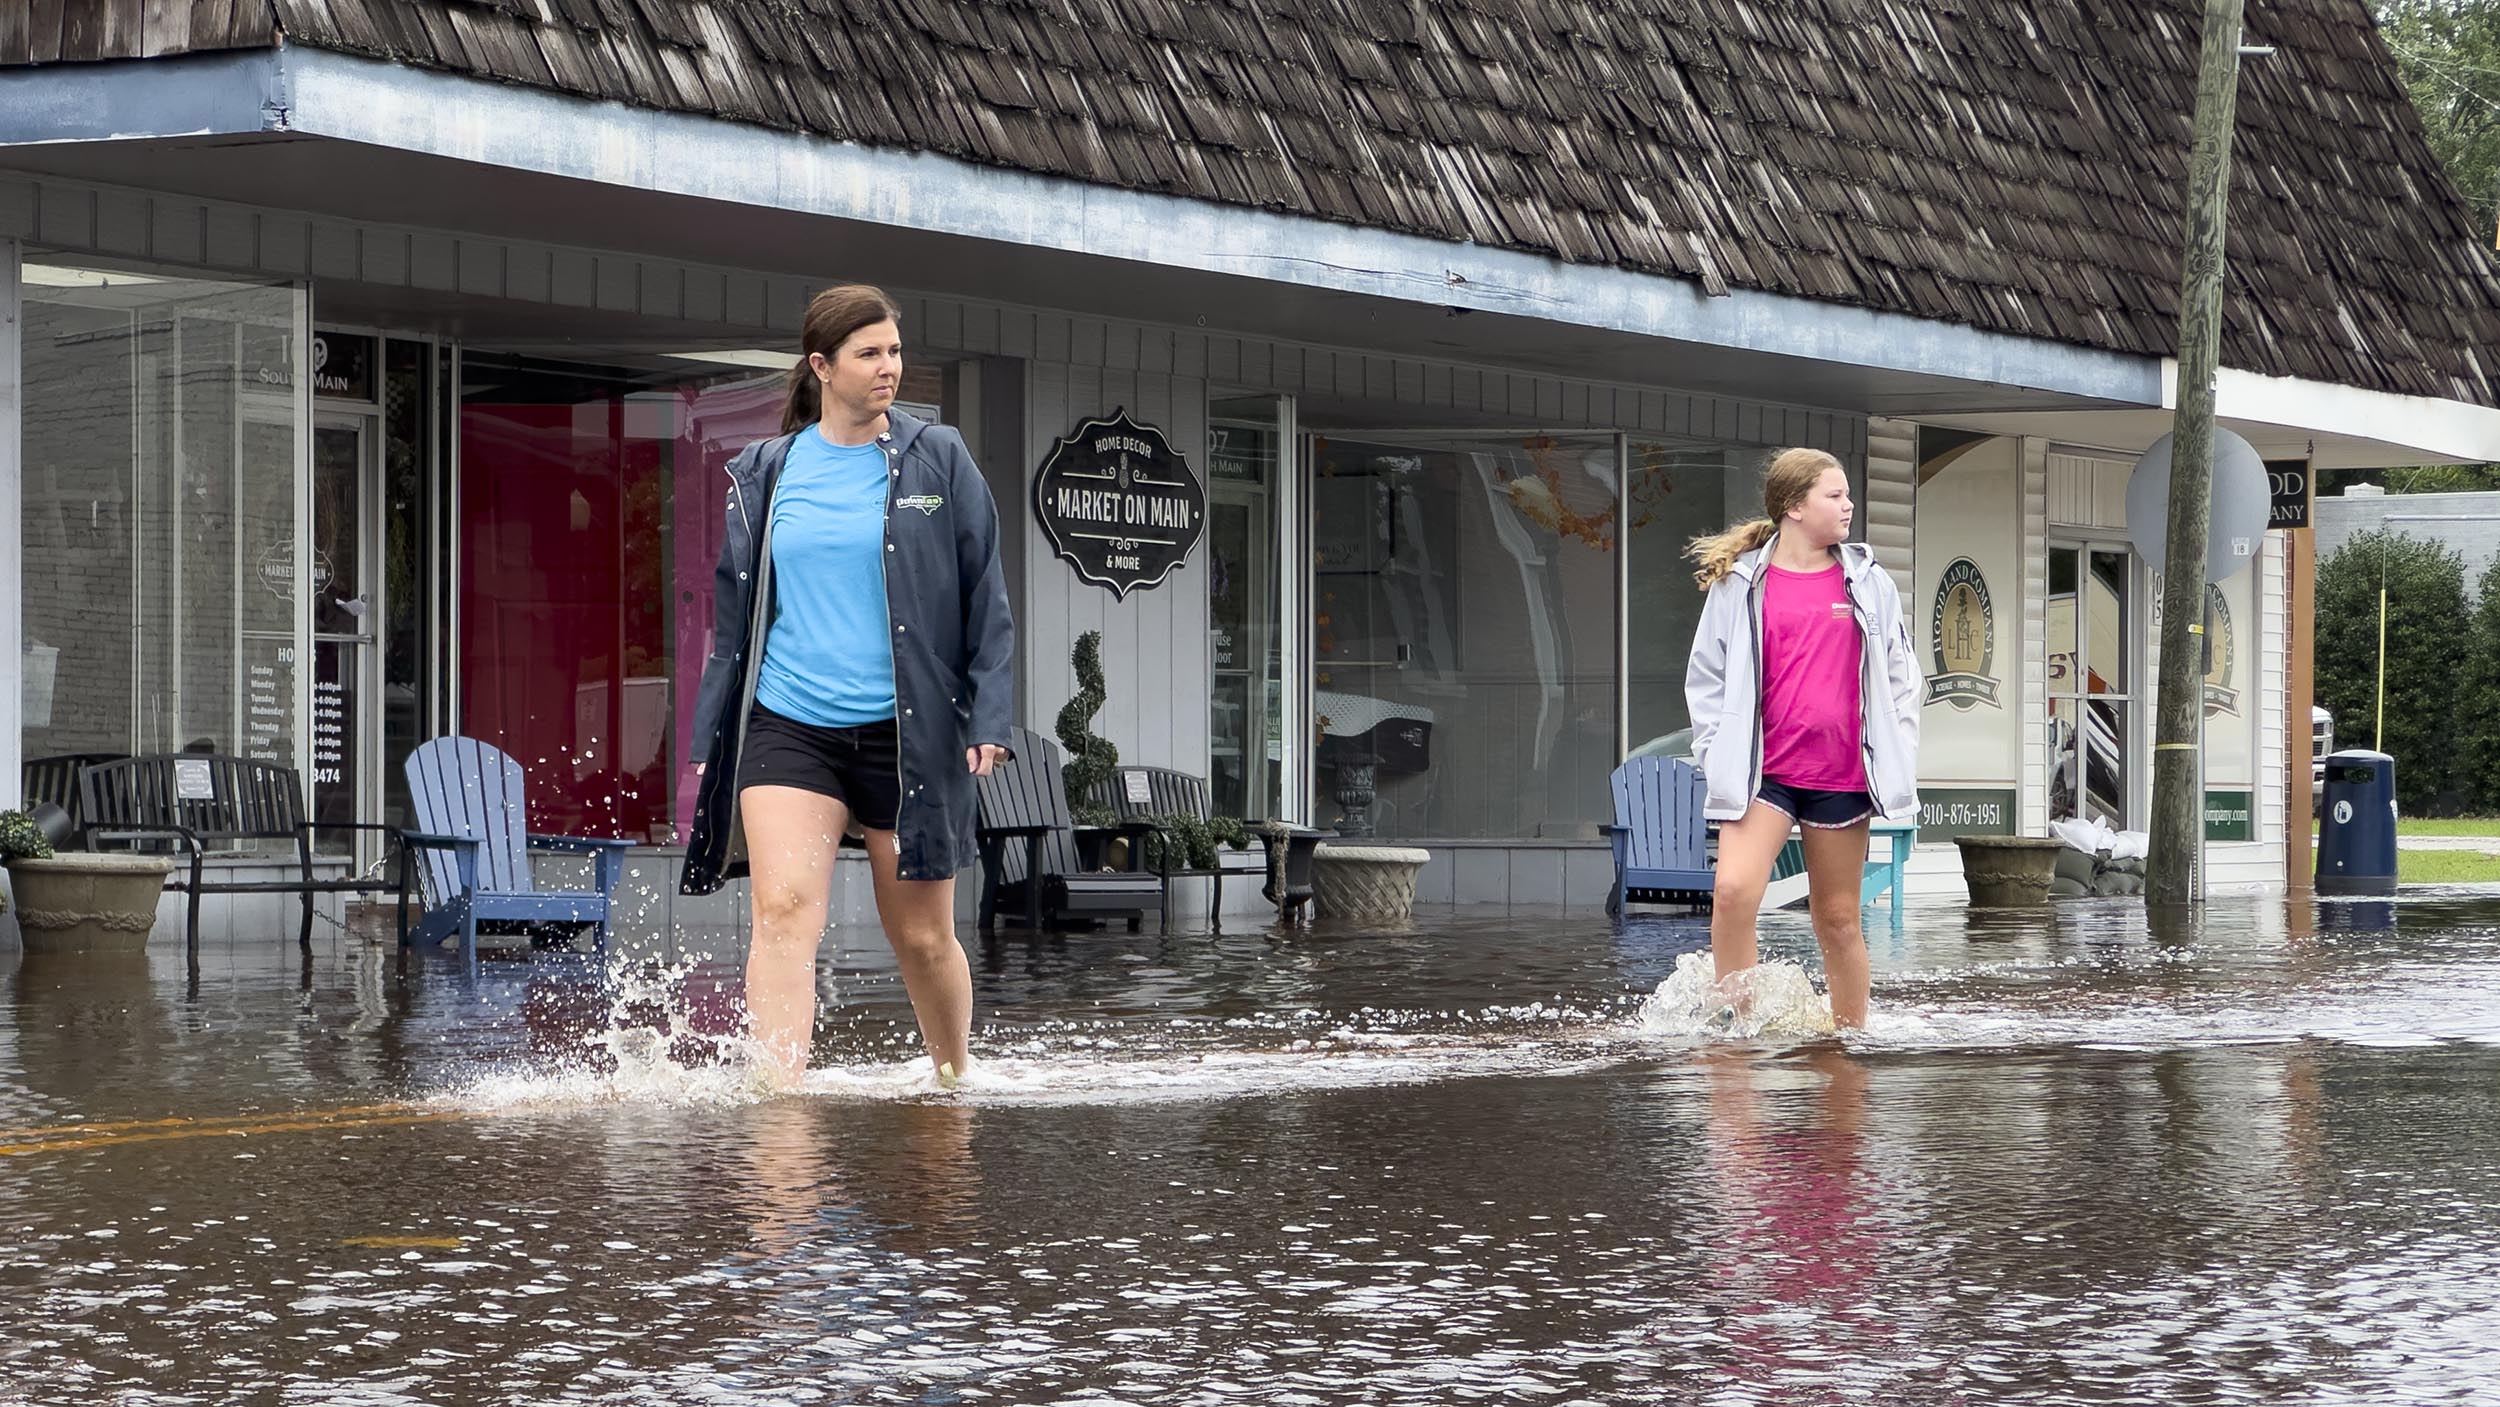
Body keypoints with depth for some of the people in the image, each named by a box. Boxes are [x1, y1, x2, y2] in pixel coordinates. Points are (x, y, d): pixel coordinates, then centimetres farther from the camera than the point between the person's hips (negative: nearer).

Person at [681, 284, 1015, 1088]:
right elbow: (733, 618, 15)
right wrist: (708, 740, 11)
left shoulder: (938, 462, 3)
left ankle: (955, 1082, 30)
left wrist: (989, 720, -5)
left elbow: (985, 601, 4)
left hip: (906, 732, -1)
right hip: (786, 729, 1)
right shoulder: (764, 475, 9)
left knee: (923, 936, 7)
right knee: (784, 909, -17)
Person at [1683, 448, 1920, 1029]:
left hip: (1842, 776, 2)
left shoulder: (1868, 583, 8)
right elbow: (1705, 677, 6)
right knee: (1733, 892, -22)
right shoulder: (1740, 583, 1)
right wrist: (1717, 758, -2)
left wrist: (1899, 763, 5)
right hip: (1763, 773, -2)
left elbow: (1901, 677, 13)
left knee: (1838, 917, 8)